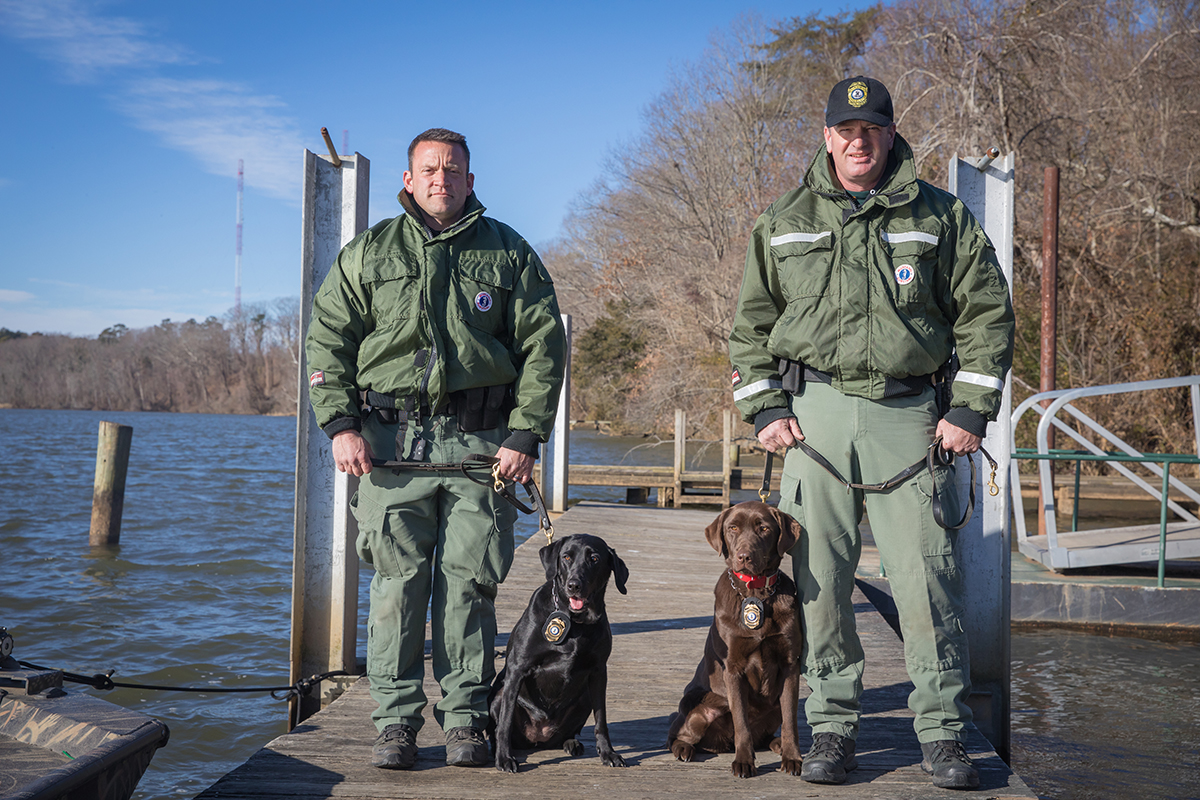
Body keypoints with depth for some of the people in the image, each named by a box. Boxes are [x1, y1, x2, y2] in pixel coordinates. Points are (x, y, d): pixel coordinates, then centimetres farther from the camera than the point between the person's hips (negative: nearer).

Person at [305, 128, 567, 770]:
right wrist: (340, 425, -4)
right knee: (397, 584, 0)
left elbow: (544, 345, 7)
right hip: (392, 439, 0)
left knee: (470, 583, 1)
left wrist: (525, 434, -2)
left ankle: (465, 718, 11)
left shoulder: (508, 253, 11)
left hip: (481, 440, 0)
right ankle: (396, 721, 8)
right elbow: (327, 340, 9)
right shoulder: (369, 252, 12)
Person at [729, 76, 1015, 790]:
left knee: (927, 578, -4)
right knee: (820, 578, 1)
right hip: (815, 411, 2)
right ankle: (833, 727, 12)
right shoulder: (785, 223, 12)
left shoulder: (941, 217, 7)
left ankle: (944, 733, 7)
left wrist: (971, 408, -1)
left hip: (908, 413, -1)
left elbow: (987, 311, 7)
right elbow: (752, 322, 14)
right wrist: (766, 408, 3)